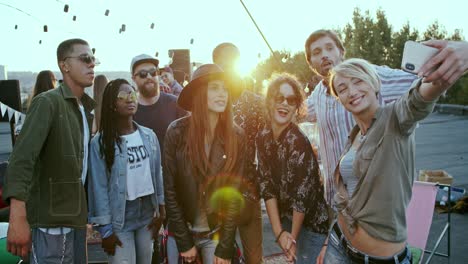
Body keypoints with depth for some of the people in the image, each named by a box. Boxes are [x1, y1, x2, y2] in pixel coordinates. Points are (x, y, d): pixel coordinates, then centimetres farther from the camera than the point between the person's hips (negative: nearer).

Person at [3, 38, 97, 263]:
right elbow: (21, 157, -22)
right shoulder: (47, 103, -11)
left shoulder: (85, 108, 12)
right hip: (53, 219, -7)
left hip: (77, 216, 7)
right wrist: (18, 216, -32)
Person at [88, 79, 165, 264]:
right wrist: (105, 229, -11)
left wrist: (160, 209, 9)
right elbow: (99, 187, -11)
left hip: (147, 215, 4)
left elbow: (157, 174, 8)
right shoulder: (100, 142, -11)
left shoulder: (149, 136, 1)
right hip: (119, 220, -4)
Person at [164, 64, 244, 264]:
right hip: (180, 232, 0)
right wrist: (184, 242, -8)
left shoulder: (235, 136, -8)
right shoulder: (177, 132, -12)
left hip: (217, 234, 1)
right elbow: (170, 190, -9)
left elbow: (234, 195, -7)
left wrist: (225, 247, -8)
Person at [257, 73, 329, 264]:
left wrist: (293, 236, -12)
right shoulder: (263, 137, -7)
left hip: (312, 221, -5)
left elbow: (303, 196, -22)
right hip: (286, 218, 6)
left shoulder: (298, 142, -25)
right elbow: (267, 185, -7)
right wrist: (279, 232, -11)